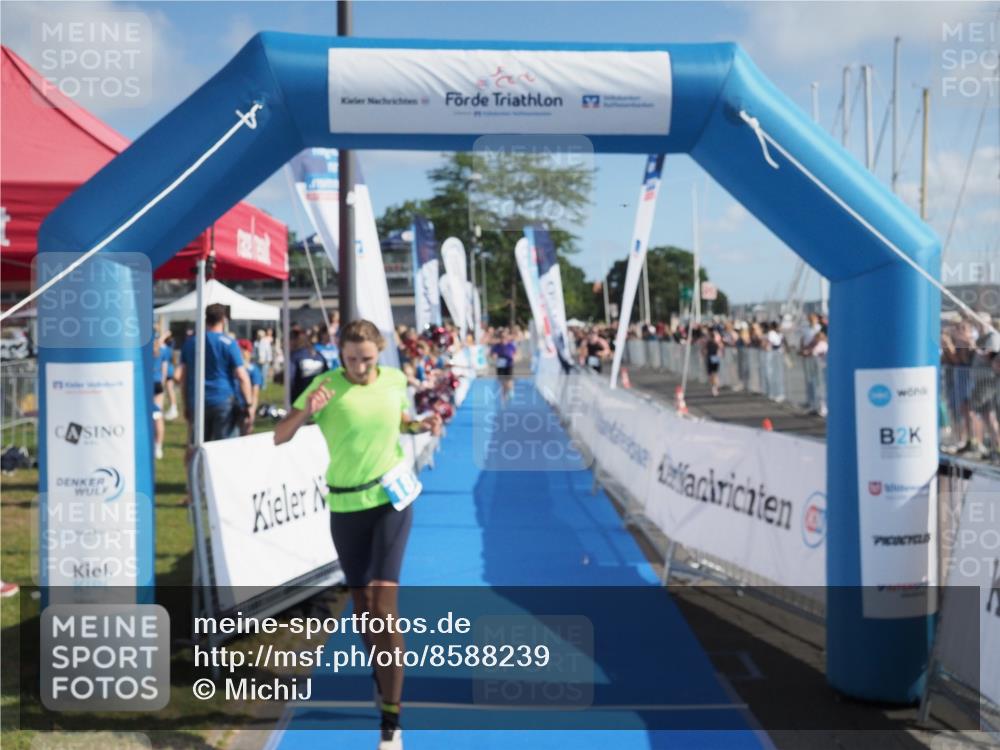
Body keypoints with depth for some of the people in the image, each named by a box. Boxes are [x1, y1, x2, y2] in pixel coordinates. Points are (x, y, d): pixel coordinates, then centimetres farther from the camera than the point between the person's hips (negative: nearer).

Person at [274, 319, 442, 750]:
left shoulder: (395, 380, -1)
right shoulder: (325, 385, -8)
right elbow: (279, 437, -10)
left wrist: (422, 425, -2)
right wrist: (306, 412, -29)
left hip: (391, 498, -1)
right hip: (345, 504, 1)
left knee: (384, 601, -12)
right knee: (362, 601, 12)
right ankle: (381, 673, 40)